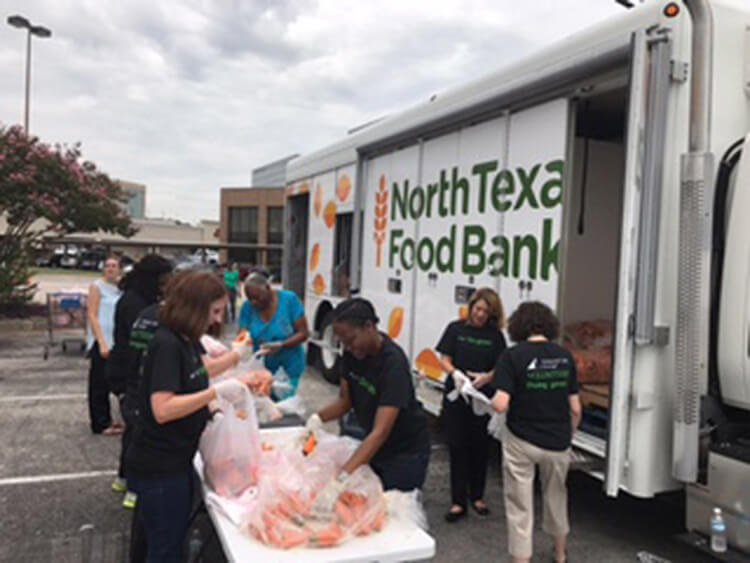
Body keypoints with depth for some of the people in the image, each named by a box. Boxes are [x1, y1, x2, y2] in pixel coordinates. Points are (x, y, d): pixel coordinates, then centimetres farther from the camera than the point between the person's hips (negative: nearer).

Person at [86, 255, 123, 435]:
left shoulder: (120, 289, 12)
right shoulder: (97, 286, -5)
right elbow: (92, 315, -11)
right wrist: (102, 343, -17)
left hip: (114, 341, 6)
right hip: (100, 341, -6)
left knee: (108, 382, 12)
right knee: (99, 383, 0)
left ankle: (105, 420, 22)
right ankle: (100, 424, 7)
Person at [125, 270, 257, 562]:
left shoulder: (186, 339, 3)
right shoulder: (166, 344, -24)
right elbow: (162, 409, -30)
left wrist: (236, 355, 22)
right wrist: (216, 392, -30)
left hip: (176, 461, 9)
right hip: (158, 468, -9)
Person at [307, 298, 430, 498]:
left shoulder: (393, 363, -30)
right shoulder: (352, 353, -9)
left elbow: (381, 431, -36)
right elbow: (345, 400, 0)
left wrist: (342, 477, -45)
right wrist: (319, 418, -20)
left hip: (405, 452, -6)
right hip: (372, 446, 7)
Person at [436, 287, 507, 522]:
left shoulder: (495, 335, 2)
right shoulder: (456, 329, 1)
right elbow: (444, 360, 0)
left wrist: (486, 377, -22)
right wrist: (455, 373, -20)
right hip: (456, 397, 0)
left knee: (480, 448, 11)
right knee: (457, 448, 3)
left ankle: (477, 496, 29)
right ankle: (458, 502, 11)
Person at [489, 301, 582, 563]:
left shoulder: (512, 356, -13)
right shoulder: (564, 356, -2)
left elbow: (501, 404, -21)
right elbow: (575, 409, 1)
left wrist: (491, 402, 1)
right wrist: (568, 435, 17)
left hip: (521, 441, -4)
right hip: (558, 442, 4)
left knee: (520, 507, 10)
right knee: (556, 497, 28)